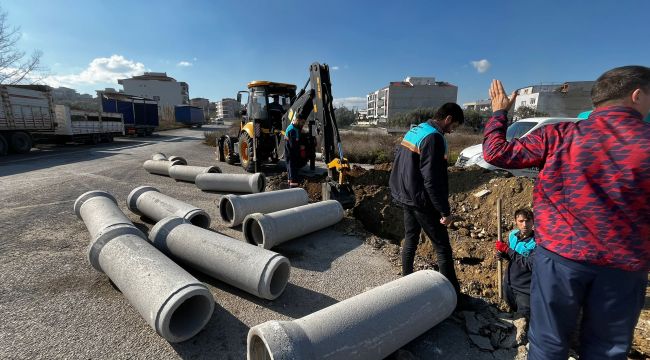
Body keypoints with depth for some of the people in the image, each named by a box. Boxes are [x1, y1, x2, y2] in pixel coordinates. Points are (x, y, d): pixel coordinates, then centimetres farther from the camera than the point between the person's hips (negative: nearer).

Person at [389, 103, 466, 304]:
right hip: (422, 202, -9)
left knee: (410, 239, 20)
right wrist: (445, 211, -17)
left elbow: (402, 166, 17)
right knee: (443, 249, 1)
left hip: (405, 197, 9)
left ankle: (407, 280, 33)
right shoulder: (434, 138, -19)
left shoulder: (414, 130, 11)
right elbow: (432, 180, -23)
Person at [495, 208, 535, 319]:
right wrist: (503, 253, -12)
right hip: (508, 284, 6)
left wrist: (508, 250, -27)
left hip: (525, 289, -6)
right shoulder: (512, 235, -5)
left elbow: (531, 265, -30)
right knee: (514, 310, 26)